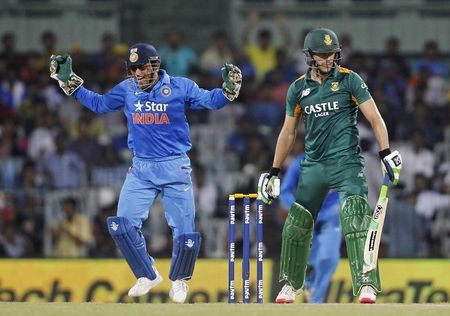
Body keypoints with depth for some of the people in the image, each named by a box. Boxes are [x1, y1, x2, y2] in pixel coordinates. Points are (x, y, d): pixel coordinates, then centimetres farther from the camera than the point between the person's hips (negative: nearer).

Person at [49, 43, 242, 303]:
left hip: (175, 167, -3)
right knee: (122, 224, -9)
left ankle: (179, 280, 21)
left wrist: (229, 87, -30)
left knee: (184, 231, -6)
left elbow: (210, 100, -10)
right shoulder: (126, 90, 4)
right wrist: (69, 81, 10)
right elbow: (99, 104, 15)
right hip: (141, 169, 3)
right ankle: (148, 275, 11)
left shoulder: (180, 87, -6)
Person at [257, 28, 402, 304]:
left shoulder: (349, 80, -2)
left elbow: (374, 117, -6)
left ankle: (367, 287, -22)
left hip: (347, 162, -4)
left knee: (355, 219, -20)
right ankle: (290, 285, 25)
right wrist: (274, 172, 17)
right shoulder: (298, 89, 8)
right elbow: (288, 132, 17)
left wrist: (387, 154, -17)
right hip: (313, 165, 4)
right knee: (296, 225, 6)